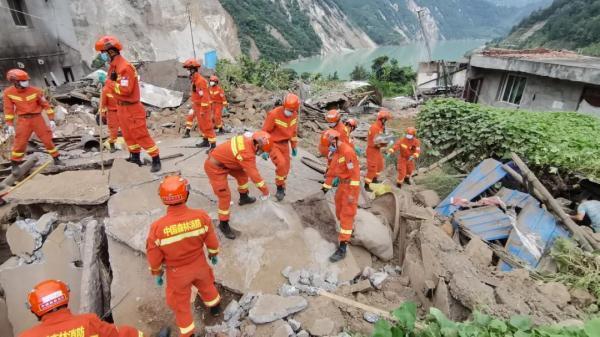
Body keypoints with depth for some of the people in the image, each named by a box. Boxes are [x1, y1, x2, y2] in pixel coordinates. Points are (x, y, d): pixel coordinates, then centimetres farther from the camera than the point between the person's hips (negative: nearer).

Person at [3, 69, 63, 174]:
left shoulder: (36, 91, -8)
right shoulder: (8, 93, -4)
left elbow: (46, 105, -3)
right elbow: (8, 109, 1)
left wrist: (51, 119, -7)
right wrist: (9, 125, -2)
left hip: (37, 118, 0)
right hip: (23, 120, 0)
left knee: (47, 139, 2)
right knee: (20, 142, 1)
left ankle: (56, 159, 14)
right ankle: (15, 165, 16)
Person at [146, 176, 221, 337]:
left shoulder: (158, 227, -30)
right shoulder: (201, 216, -27)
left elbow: (154, 256, -13)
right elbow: (212, 242, -9)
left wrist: (157, 273, 7)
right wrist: (213, 254, 12)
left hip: (177, 272, -2)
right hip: (199, 263, 2)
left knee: (180, 302, 23)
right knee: (205, 284, 33)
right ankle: (214, 307, 61)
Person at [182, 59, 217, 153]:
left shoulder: (200, 80, -19)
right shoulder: (194, 80, 12)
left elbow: (205, 96, -23)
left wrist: (203, 110, -23)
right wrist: (194, 107, 21)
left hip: (203, 107, -10)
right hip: (198, 106, 10)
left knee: (207, 126, -9)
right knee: (201, 125, 17)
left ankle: (213, 145, -8)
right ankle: (205, 141, 29)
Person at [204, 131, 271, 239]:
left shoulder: (248, 140, -8)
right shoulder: (246, 154, -32)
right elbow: (253, 174, -25)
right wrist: (265, 190, -13)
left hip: (223, 159, 9)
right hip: (214, 166, -9)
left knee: (242, 174, 21)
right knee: (225, 196, -8)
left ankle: (244, 198, 45)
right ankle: (223, 225, 8)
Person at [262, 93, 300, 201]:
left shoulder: (294, 115, -5)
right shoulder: (274, 114, -23)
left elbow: (294, 131, 10)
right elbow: (265, 132, -17)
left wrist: (294, 146, 14)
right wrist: (265, 150, -16)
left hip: (285, 144, 6)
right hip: (273, 144, -6)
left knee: (286, 167, 10)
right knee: (281, 164, -22)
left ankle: (281, 186, 35)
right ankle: (280, 187, 0)